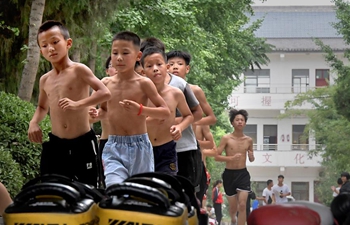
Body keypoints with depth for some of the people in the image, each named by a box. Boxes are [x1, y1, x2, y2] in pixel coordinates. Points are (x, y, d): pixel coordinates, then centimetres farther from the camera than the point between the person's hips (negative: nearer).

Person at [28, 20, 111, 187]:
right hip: (55, 145, 5)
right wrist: (34, 122, 6)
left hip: (82, 143, -5)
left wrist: (78, 104, -28)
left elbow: (105, 93, -16)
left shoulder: (79, 70, -6)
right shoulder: (45, 80, 9)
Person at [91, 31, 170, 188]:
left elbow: (165, 112, -7)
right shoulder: (107, 84, 5)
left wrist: (140, 109, -22)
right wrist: (98, 114, 0)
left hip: (139, 147, -2)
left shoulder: (143, 84, -5)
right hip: (113, 147, 2)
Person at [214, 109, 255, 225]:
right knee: (233, 206, 12)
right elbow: (217, 156, -11)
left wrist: (252, 157, -8)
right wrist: (232, 158, -26)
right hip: (229, 174, -1)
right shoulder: (226, 138, -7)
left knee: (242, 205, -14)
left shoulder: (249, 140, 3)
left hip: (243, 174, 1)